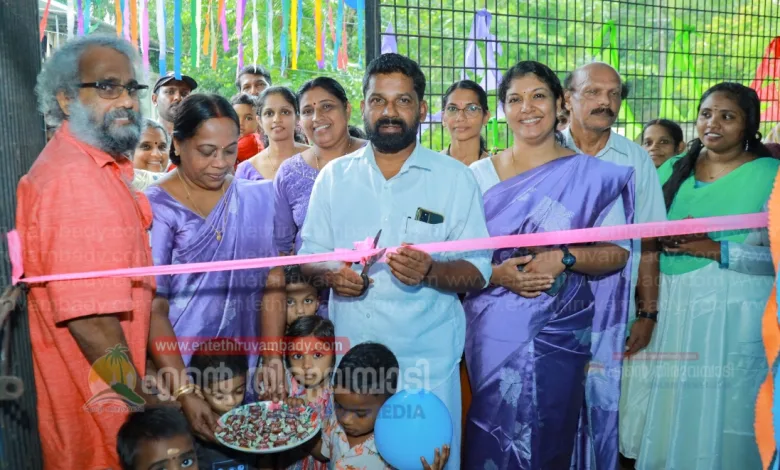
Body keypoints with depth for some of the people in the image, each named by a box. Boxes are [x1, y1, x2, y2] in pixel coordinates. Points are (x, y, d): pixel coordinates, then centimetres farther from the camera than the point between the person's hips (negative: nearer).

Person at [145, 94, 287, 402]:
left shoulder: (258, 198, 0)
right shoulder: (156, 207, -8)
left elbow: (273, 283, -1)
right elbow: (152, 300, -9)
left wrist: (273, 356, -8)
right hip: (179, 364, -2)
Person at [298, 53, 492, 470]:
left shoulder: (454, 177, -1)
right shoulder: (334, 176, 6)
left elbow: (477, 270, -3)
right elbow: (309, 256, 9)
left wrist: (430, 272, -23)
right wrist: (333, 275, -13)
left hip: (426, 357, -2)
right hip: (349, 351, 2)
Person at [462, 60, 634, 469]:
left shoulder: (593, 175, 0)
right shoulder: (479, 174, 3)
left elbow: (618, 252, 1)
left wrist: (564, 258, -16)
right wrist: (496, 272, -14)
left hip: (561, 331, 0)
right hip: (492, 332, 1)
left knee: (550, 432, 6)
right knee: (495, 433, 6)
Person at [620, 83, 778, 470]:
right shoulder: (673, 169, 9)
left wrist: (715, 249, -19)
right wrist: (667, 240, -8)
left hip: (735, 315, -4)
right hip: (672, 309, 4)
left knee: (720, 420, 6)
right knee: (668, 418, 13)